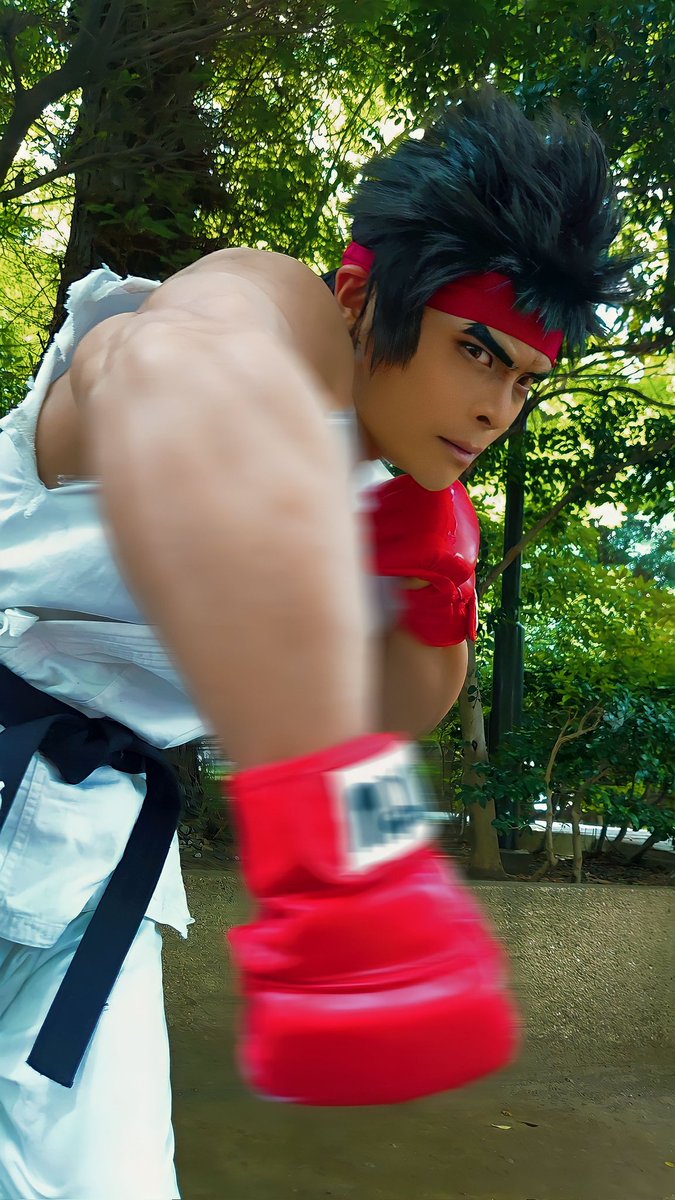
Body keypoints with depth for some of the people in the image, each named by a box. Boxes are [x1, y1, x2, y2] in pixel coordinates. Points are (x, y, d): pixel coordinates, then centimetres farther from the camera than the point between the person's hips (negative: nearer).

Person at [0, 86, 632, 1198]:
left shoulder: (368, 505, 9)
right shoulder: (278, 311, -17)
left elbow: (393, 710, 21)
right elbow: (185, 378, -44)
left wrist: (437, 590, 1)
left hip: (90, 834, 7)